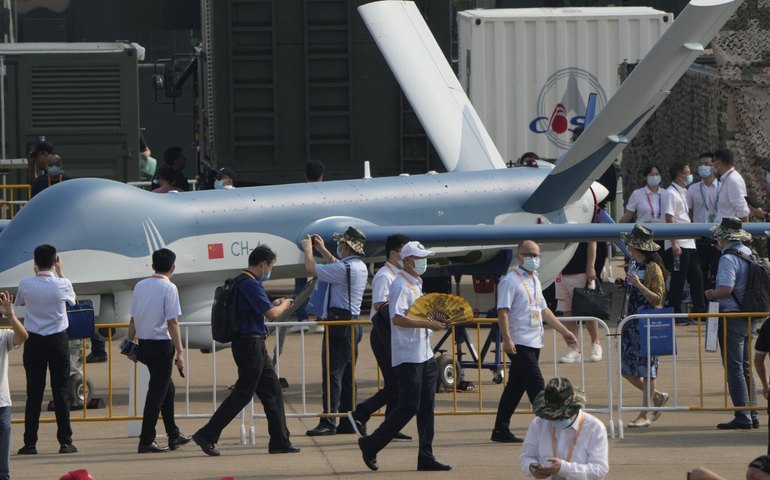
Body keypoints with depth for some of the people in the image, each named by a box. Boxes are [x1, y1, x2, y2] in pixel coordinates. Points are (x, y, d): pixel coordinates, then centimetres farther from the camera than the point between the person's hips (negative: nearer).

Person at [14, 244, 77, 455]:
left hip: (34, 342, 0)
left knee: (34, 392, 3)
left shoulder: (25, 284, -8)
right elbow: (72, 298, 14)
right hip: (58, 341, 0)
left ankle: (30, 443, 1)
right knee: (60, 391, 4)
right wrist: (60, 272, 23)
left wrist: (36, 273, 16)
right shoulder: (62, 285, -9)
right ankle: (65, 442, 3)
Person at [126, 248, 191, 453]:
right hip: (161, 344, -7)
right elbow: (172, 322, -15)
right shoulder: (169, 288, -12)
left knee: (167, 388, 20)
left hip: (143, 344, 7)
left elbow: (133, 320, 12)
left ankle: (174, 435, 25)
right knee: (157, 393, -2)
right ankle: (146, 441, -3)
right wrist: (180, 352, -14)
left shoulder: (140, 286, 8)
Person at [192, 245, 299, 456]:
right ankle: (206, 435, -4)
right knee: (242, 394, -7)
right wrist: (284, 305, 1)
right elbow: (271, 314, -19)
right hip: (250, 343, -11)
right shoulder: (250, 284, -18)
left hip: (255, 345, 11)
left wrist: (275, 304, 20)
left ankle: (280, 441, 15)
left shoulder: (243, 282, 15)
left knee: (272, 389, 12)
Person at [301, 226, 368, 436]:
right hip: (353, 323, 10)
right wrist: (322, 249, 37)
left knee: (332, 373, -11)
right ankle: (348, 422, 12)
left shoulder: (345, 269, -17)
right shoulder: (360, 267, 13)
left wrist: (308, 249, 4)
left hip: (339, 325, -10)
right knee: (347, 375, 11)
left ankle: (328, 422, -14)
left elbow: (311, 270, -13)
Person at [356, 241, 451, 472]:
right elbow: (397, 318, -24)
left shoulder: (416, 284, 18)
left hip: (424, 355, 10)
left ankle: (426, 457, 10)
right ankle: (370, 445, 4)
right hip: (408, 356, -10)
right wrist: (427, 324, -25)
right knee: (408, 407, -8)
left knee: (427, 406, 7)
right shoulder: (401, 285, -14)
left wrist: (435, 320, 10)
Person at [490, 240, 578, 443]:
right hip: (520, 344, -9)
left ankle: (501, 430, 16)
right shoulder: (511, 281, -9)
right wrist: (507, 339, -25)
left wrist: (564, 331, 23)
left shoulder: (534, 281, 18)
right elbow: (503, 312, -16)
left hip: (534, 343, 9)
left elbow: (544, 310, 25)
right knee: (537, 387, -11)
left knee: (516, 386, 11)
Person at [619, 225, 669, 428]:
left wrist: (638, 284, -26)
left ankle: (644, 416, 1)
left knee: (647, 369, -3)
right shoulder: (633, 264, 11)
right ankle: (657, 397, 26)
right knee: (627, 369, 8)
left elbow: (657, 299, -16)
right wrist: (625, 320, 20)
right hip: (632, 323, 9)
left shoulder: (652, 268, -13)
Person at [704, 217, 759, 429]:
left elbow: (726, 289, -26)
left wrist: (711, 294, -5)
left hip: (732, 316, -8)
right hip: (749, 318, 8)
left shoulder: (728, 258, -16)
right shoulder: (749, 254, 10)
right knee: (746, 367, 15)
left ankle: (742, 417, -8)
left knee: (734, 368, -5)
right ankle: (752, 415, 15)